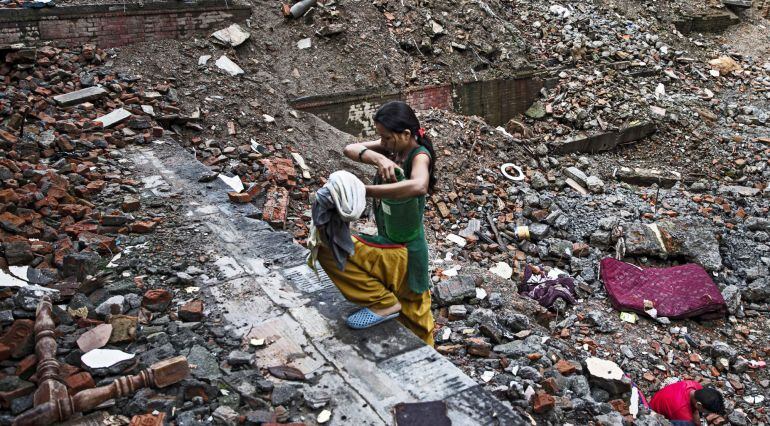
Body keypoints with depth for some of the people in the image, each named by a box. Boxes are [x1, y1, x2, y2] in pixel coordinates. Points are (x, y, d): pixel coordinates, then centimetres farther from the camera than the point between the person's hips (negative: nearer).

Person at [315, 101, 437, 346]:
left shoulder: (419, 155, -21)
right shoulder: (393, 147, 0)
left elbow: (419, 186, -45)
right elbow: (350, 149, -8)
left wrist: (365, 191, -41)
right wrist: (377, 158, -29)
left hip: (403, 253, -8)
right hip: (390, 245, 8)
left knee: (328, 248, -16)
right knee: (413, 316, 22)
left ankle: (382, 303, -5)